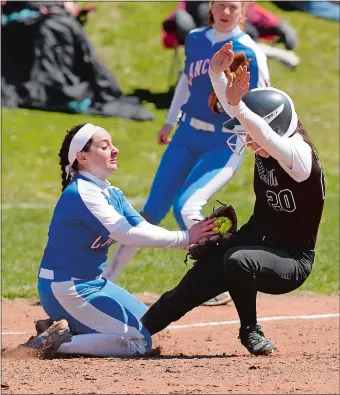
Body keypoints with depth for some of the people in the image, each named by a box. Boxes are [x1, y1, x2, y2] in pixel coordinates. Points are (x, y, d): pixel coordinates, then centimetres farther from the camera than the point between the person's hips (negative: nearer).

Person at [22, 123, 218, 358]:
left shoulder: (112, 194, 9)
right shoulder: (82, 193, -21)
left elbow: (143, 228, -1)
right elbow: (128, 235, -26)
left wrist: (192, 239, -15)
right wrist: (184, 238, -26)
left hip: (93, 283, 10)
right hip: (65, 290, -10)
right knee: (139, 341, -13)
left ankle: (67, 327, 13)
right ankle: (58, 343, -10)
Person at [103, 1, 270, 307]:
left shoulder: (249, 52, -12)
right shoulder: (195, 40, 5)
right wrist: (170, 122, 28)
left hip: (225, 144, -5)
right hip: (187, 135, 5)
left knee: (186, 207, -22)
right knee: (152, 211, 6)